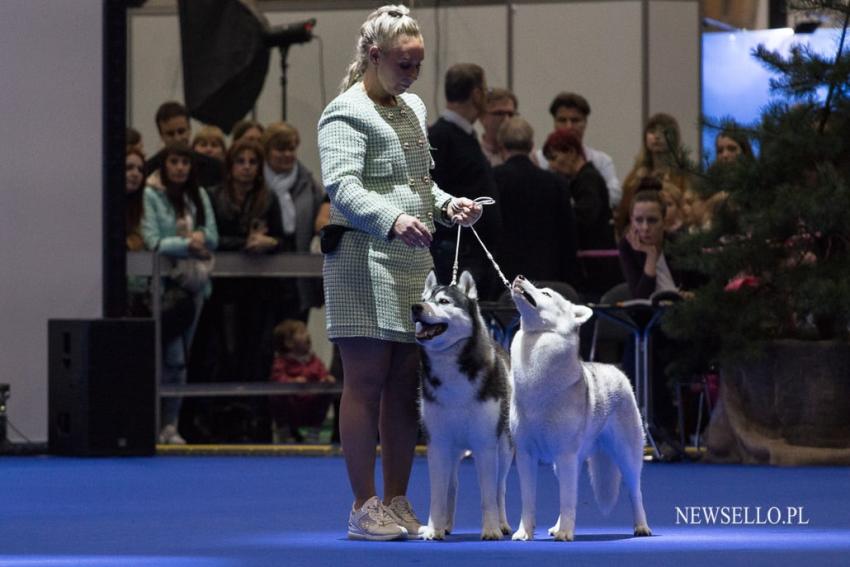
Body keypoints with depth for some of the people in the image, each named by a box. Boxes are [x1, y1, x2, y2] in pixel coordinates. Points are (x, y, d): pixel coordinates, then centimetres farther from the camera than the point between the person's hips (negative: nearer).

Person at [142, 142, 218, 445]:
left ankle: (171, 424, 10)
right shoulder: (151, 196, -3)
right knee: (173, 357, -12)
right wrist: (188, 243, -15)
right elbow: (152, 241, -11)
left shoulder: (199, 196, 13)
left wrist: (199, 238, -11)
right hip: (164, 283, -5)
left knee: (181, 356, 6)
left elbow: (212, 238, 10)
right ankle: (161, 422, -7)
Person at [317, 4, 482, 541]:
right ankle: (364, 507, -5)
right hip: (365, 260, -8)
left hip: (413, 263, 8)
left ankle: (397, 503, 14)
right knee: (367, 381, -7)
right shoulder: (347, 113, -6)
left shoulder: (414, 109, 21)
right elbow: (342, 187, -19)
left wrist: (447, 204, 9)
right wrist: (393, 220, -34)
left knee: (406, 385, 8)